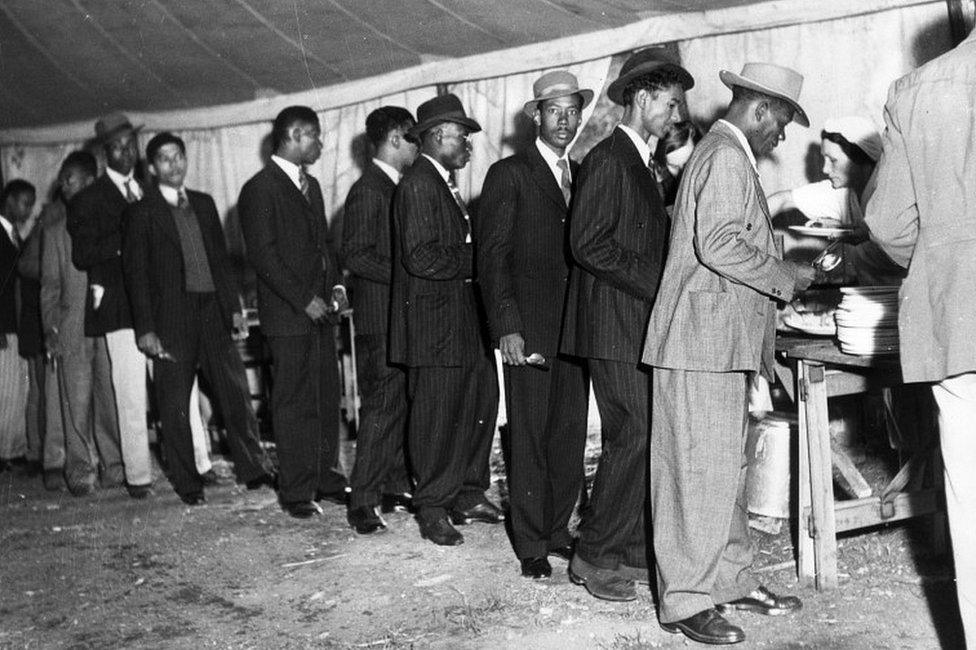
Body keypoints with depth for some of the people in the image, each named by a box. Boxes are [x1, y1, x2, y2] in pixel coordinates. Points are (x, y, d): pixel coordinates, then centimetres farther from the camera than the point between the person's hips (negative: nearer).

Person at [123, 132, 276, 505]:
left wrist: (234, 307, 8)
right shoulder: (141, 212, 0)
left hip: (212, 311, 4)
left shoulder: (204, 204, 14)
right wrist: (145, 329, -10)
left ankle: (253, 468, 11)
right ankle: (187, 483, 13)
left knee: (235, 392, 2)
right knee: (174, 404, 2)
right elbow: (136, 273, -4)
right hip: (171, 317, -4)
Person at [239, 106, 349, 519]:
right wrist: (304, 299, -15)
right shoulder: (260, 189, -7)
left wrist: (335, 284, 8)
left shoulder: (310, 185, 19)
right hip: (288, 315, -7)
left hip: (319, 311, 8)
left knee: (327, 399, 8)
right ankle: (296, 492, 6)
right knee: (295, 404, -2)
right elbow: (263, 254, -13)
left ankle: (326, 478, 18)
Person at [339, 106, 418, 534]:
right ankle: (363, 502, 0)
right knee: (382, 407, -7)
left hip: (402, 317, 9)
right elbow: (354, 257, -18)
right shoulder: (368, 190, -12)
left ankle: (395, 486, 22)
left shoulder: (395, 187, 17)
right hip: (380, 317, -9)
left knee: (401, 404, 12)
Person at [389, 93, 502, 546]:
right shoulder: (418, 184, -14)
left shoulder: (443, 183, 18)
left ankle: (468, 496, 23)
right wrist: (472, 261, -11)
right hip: (435, 321, -10)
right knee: (437, 416, -1)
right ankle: (433, 509, 11)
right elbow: (422, 259, -22)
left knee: (479, 404, 12)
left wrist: (472, 256, 5)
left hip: (462, 318, 10)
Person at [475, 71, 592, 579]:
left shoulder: (583, 175, 16)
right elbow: (491, 256, -6)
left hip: (574, 325, 6)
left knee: (570, 435, 9)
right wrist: (506, 326, -14)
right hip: (528, 327, -5)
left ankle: (557, 530, 22)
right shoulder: (508, 175, -2)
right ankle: (531, 545, 10)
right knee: (528, 437, 0)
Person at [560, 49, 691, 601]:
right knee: (634, 438, -9)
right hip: (616, 326, -9)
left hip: (643, 324, 9)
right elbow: (589, 244, -17)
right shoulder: (608, 159, -9)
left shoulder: (642, 163, 20)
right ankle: (594, 557, 2)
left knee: (644, 439, 9)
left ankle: (633, 551, 18)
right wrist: (657, 285, -16)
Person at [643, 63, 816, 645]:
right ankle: (686, 601, 1)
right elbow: (719, 246, -23)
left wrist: (779, 271, 20)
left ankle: (731, 579, 25)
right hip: (705, 341, -11)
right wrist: (786, 276, -12)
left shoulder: (726, 155, 22)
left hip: (721, 342, 11)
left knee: (726, 466, 15)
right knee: (700, 470, -6)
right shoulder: (726, 156, -11)